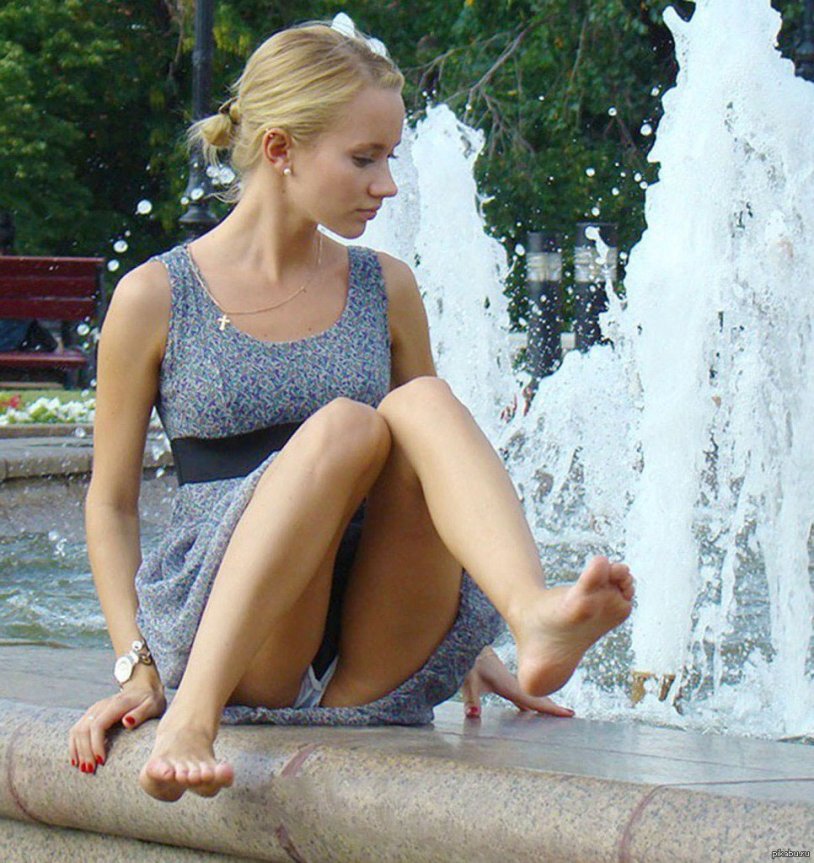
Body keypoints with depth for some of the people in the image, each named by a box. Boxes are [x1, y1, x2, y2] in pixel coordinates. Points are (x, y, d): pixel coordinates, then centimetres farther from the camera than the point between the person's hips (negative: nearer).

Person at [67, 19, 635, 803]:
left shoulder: (386, 290, 14)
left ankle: (535, 619, -52)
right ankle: (193, 714, -43)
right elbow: (111, 501, 7)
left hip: (375, 668, 3)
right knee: (344, 423, -29)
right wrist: (137, 668, -4)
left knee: (421, 405, -23)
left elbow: (429, 444, 21)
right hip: (217, 637, -3)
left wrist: (472, 651, 11)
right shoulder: (154, 299, 4)